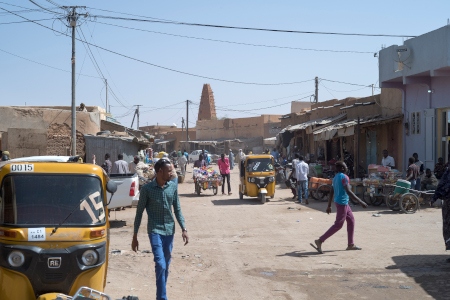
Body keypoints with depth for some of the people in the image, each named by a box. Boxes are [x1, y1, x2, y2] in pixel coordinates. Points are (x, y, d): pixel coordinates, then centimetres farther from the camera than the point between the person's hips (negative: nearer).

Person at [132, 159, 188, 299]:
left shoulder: (173, 187, 1)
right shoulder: (147, 189, -9)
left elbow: (177, 210, 8)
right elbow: (139, 212, -3)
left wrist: (184, 229, -3)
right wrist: (135, 237, -3)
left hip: (169, 230, 4)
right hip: (155, 231, -4)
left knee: (166, 265, 12)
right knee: (160, 265, -15)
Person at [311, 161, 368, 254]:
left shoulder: (336, 177, 12)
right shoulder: (344, 177, -16)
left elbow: (331, 192, 15)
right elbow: (348, 191, -26)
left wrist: (329, 206, 20)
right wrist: (360, 202, -26)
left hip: (344, 203, 10)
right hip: (342, 203, -10)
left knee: (351, 220, 15)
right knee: (338, 225, -6)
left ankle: (350, 244, 19)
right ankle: (320, 241, -9)